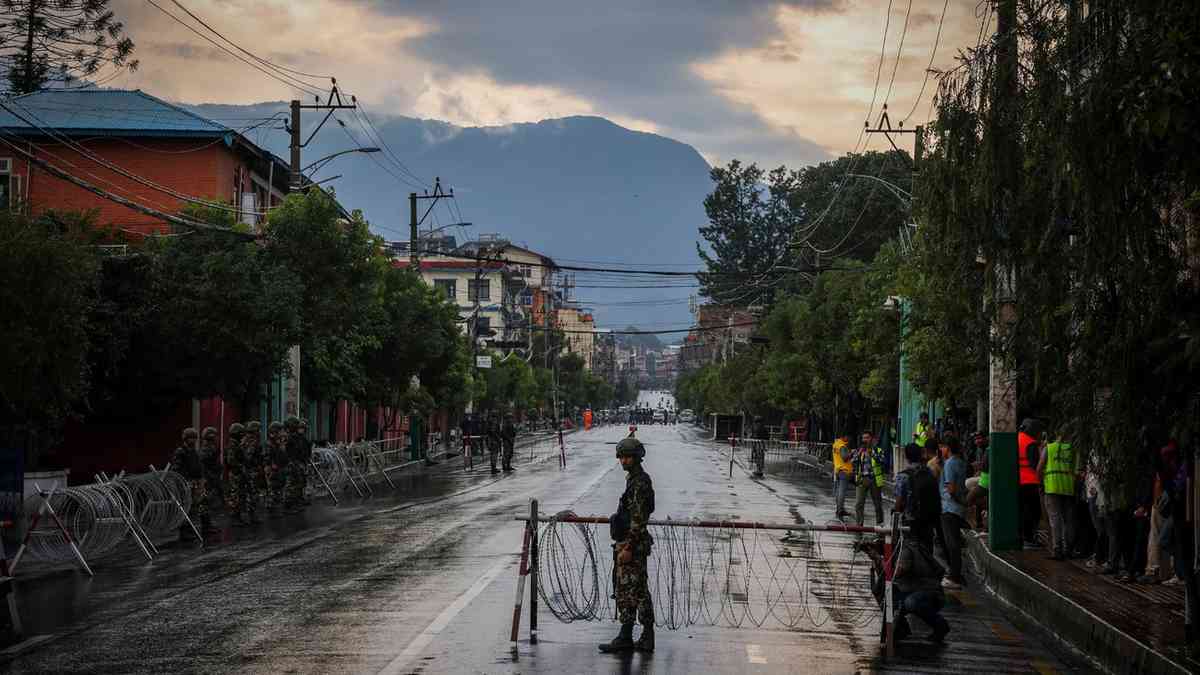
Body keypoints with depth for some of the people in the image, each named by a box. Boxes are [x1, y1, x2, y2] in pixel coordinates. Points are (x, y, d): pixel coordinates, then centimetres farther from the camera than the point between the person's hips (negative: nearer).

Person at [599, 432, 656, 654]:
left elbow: (638, 519, -21)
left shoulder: (640, 482, -15)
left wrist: (628, 547, -23)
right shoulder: (634, 479, 16)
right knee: (640, 590, 11)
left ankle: (625, 638, -7)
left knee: (627, 591, -8)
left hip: (632, 544, -11)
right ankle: (647, 638, 14)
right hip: (632, 543, 11)